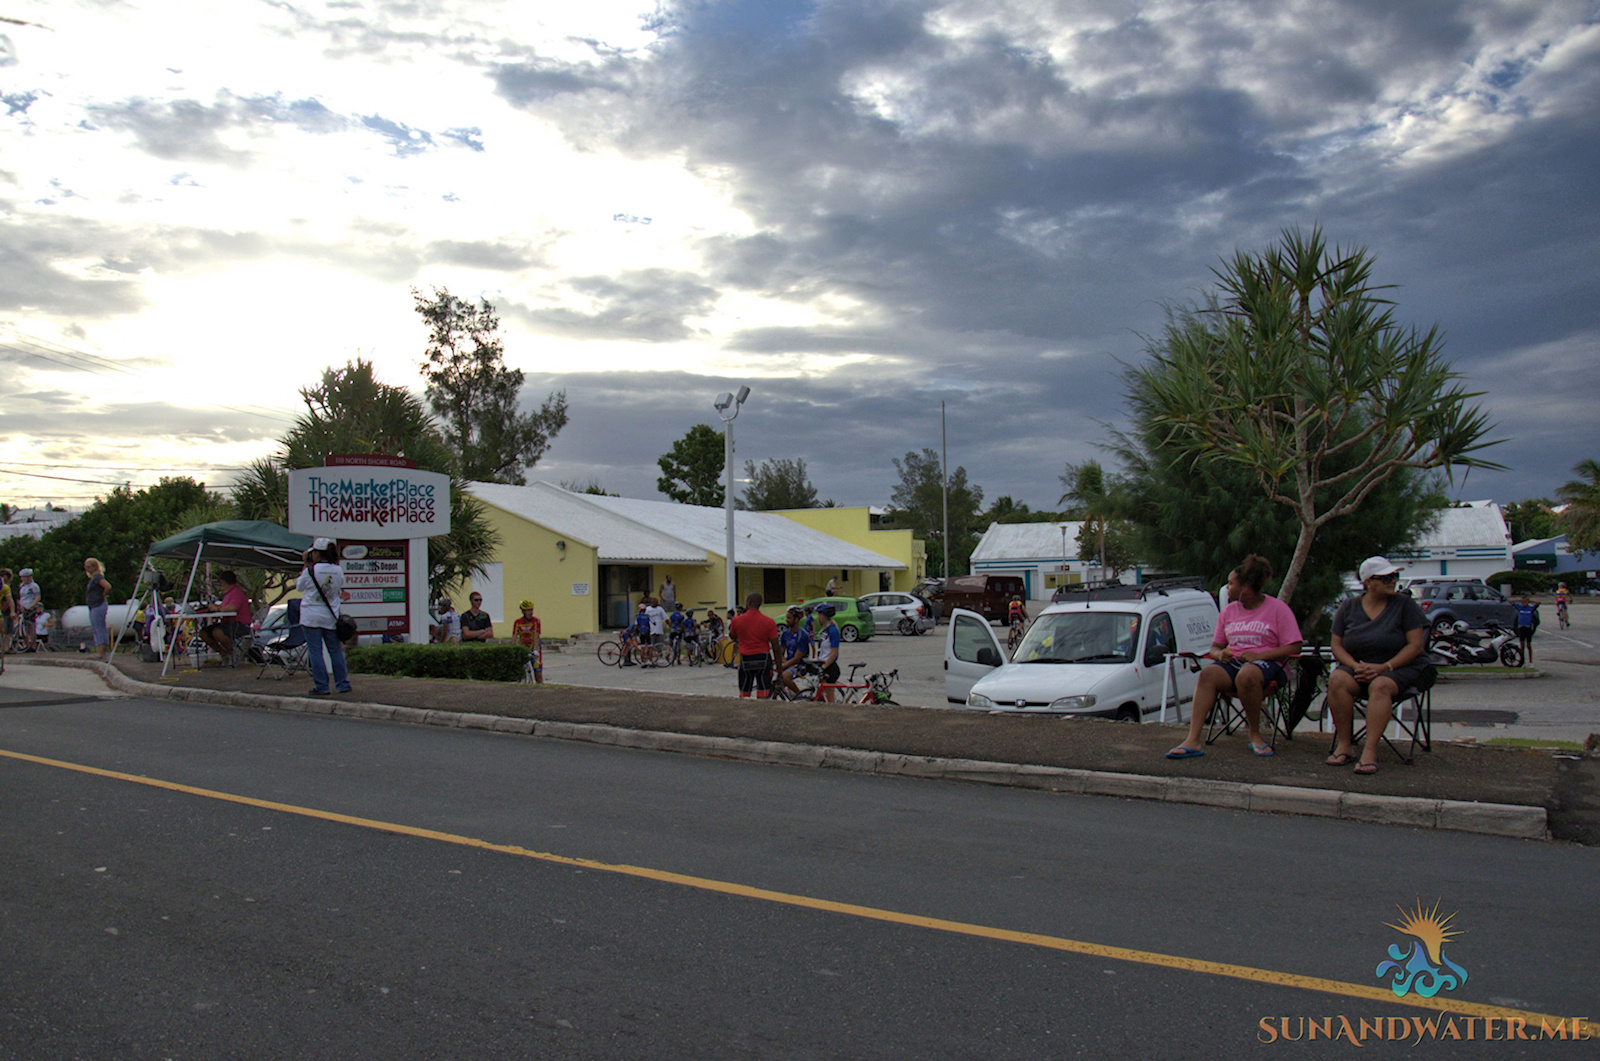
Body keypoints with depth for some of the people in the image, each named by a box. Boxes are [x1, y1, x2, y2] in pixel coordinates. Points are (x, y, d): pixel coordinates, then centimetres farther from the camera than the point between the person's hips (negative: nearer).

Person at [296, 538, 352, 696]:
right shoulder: (338, 571, 0)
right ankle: (342, 684, 16)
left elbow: (299, 586, 5)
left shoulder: (310, 571, -12)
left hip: (311, 616, -4)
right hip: (331, 617, 4)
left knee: (315, 651, 1)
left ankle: (321, 686, 1)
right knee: (335, 650, 12)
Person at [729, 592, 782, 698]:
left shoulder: (737, 620, -3)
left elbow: (733, 638, 16)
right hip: (763, 659, -1)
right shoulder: (769, 622, -6)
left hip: (745, 660, 1)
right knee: (763, 696, 1)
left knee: (744, 695, 12)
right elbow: (776, 646, -5)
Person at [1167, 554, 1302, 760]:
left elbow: (1294, 647, -5)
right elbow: (1215, 647, 21)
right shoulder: (1228, 611, 18)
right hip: (1232, 662, 4)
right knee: (1208, 674, -30)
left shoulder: (1278, 608, 2)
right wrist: (1220, 654, -5)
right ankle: (1193, 740, -41)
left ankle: (1254, 734, -17)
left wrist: (1259, 655, -17)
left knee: (1247, 675, -40)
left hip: (1267, 663, -4)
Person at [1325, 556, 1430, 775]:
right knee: (1337, 679, -30)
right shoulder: (1348, 608, 8)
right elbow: (1337, 646, 6)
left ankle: (1370, 752, -41)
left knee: (1380, 686, -36)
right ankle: (1344, 745, -24)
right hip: (1357, 667, 3)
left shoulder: (1405, 605, 1)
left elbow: (1415, 646, -6)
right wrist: (1356, 666, -14)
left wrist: (1384, 667, -18)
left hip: (1399, 669, -2)